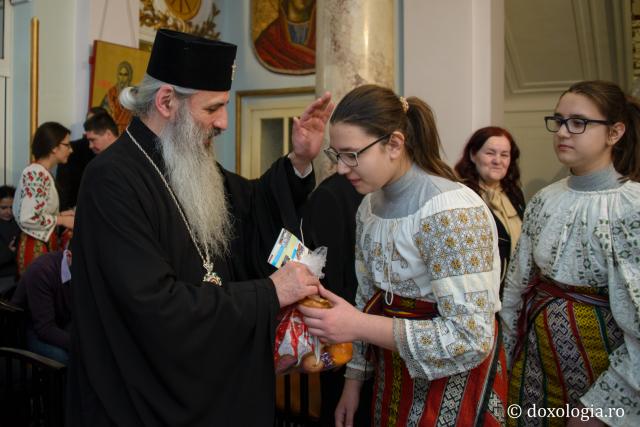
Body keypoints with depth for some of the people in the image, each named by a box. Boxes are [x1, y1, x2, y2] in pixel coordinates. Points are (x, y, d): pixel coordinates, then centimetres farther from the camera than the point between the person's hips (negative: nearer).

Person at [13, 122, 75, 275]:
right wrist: (61, 220, -13)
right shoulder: (37, 173, -17)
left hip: (45, 245, 9)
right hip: (36, 247, -9)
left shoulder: (42, 173, 11)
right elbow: (28, 218, -23)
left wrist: (60, 214, 5)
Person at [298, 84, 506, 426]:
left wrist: (359, 327, -30)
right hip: (392, 373, 7)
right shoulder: (369, 205, -1)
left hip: (454, 381, -7)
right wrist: (353, 379, 9)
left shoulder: (451, 212, -25)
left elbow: (471, 339, -28)